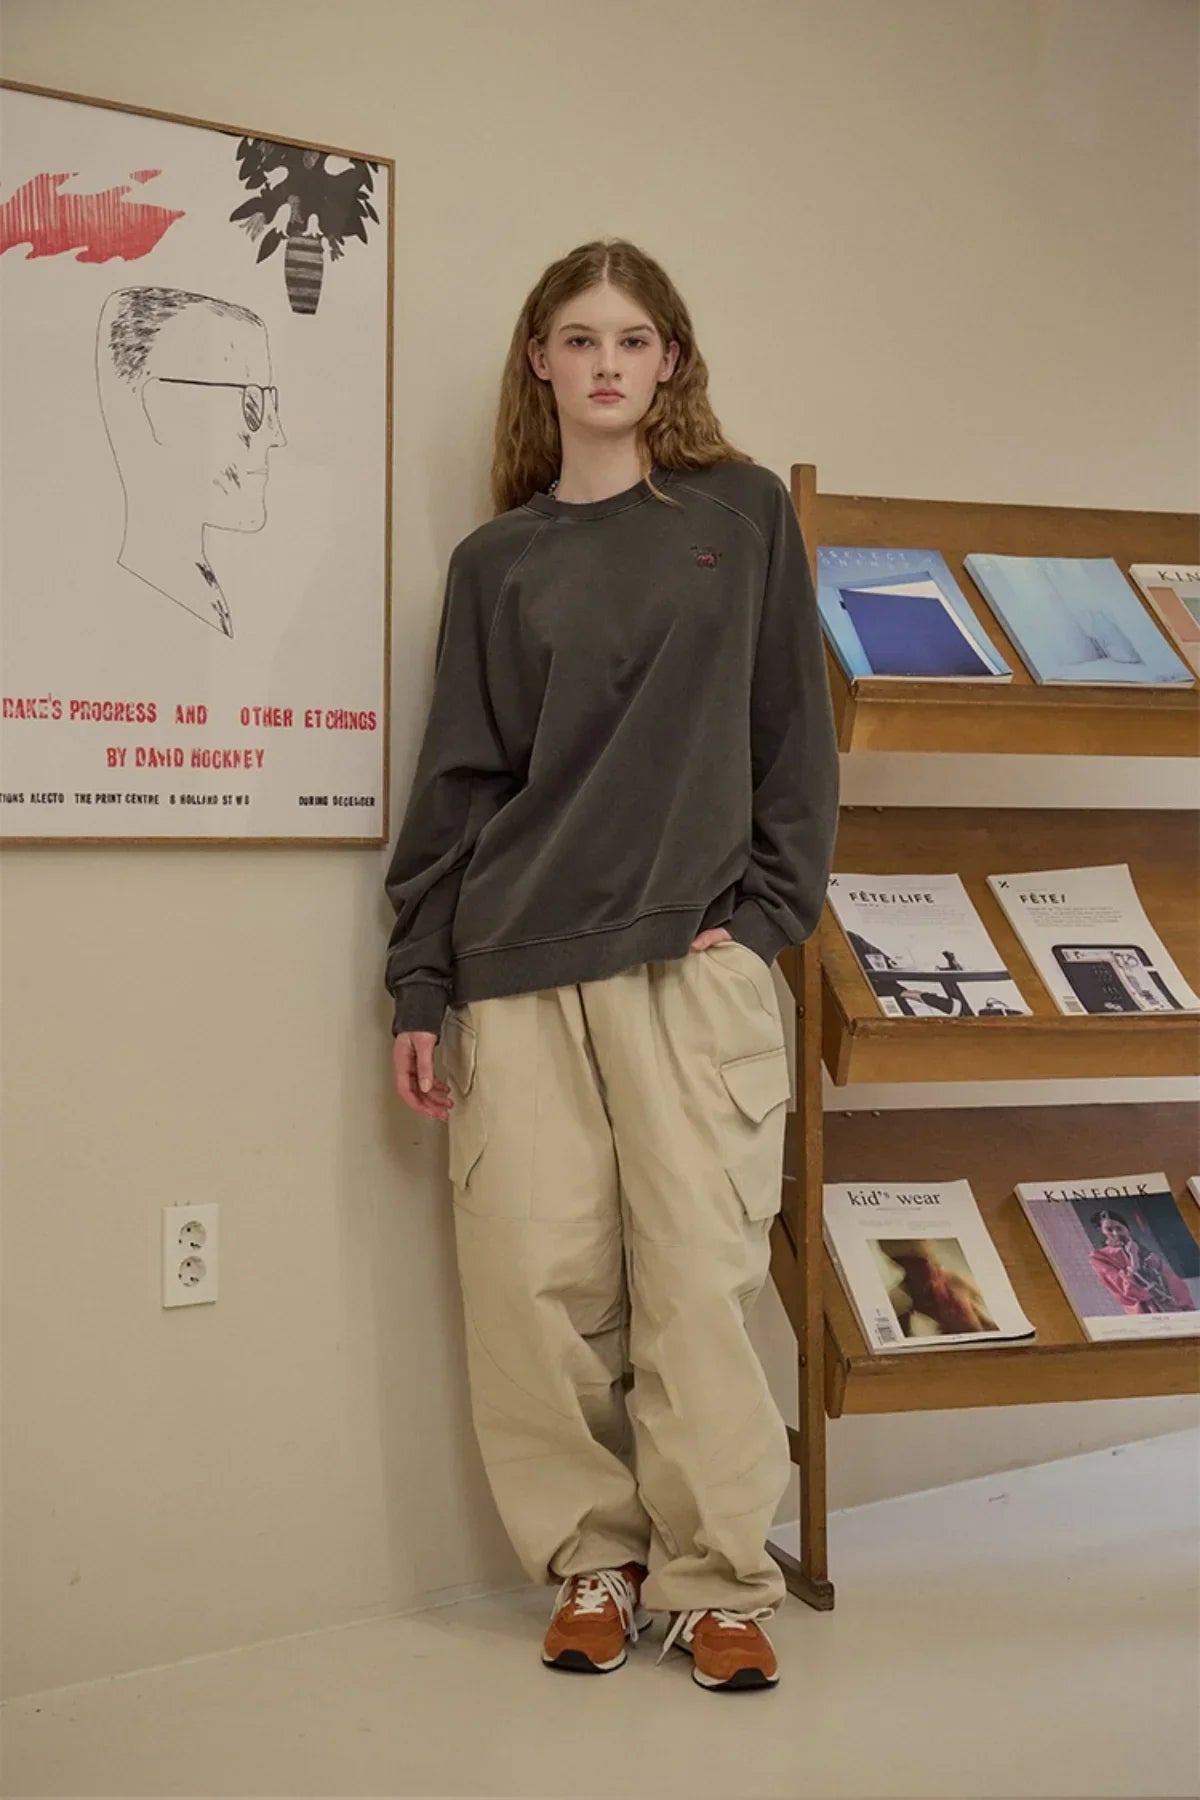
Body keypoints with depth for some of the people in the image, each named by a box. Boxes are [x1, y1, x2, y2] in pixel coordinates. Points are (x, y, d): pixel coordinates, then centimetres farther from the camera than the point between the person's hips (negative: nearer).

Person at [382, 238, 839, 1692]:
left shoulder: (743, 512, 10)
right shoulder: (496, 562, 14)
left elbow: (793, 729, 8)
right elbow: (455, 780, 11)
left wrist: (768, 910, -2)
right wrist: (418, 987, 6)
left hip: (692, 961, -2)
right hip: (518, 971, 2)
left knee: (697, 1276, -3)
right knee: (535, 1283, 0)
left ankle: (717, 1581, 10)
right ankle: (592, 1563, 16)